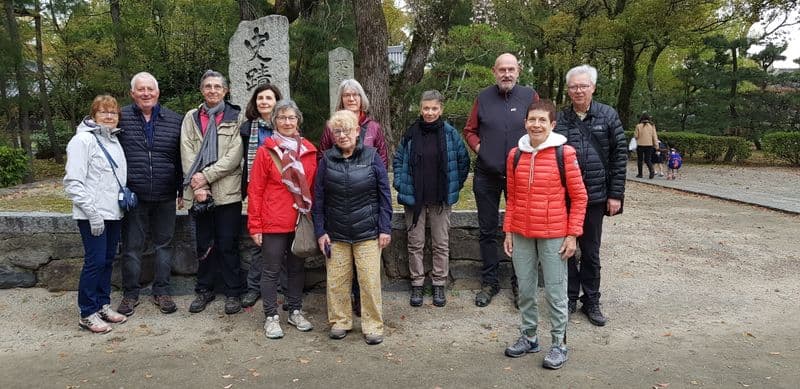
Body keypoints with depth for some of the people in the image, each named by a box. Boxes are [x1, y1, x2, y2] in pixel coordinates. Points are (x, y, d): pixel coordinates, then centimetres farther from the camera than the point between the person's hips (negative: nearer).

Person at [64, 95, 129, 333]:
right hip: (93, 215, -7)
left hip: (114, 213, 7)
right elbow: (73, 182, -15)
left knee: (108, 260, 12)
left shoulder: (114, 140, 14)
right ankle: (87, 314, 6)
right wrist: (92, 212, -18)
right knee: (95, 261, -6)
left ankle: (103, 305, 24)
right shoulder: (83, 140, -9)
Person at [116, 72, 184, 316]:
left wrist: (182, 191, 6)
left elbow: (181, 158, 8)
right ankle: (130, 293, 21)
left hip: (165, 197, 1)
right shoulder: (121, 118, 1)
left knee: (164, 244, 10)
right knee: (132, 246, 7)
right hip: (133, 195, -1)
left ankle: (161, 291, 22)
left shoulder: (174, 120, 5)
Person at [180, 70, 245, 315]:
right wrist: (197, 185, -9)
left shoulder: (235, 118, 2)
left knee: (228, 245, 2)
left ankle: (233, 293, 14)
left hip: (227, 191, -3)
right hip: (200, 193, 3)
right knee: (204, 244, 12)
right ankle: (204, 290, 25)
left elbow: (234, 156, -8)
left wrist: (206, 176, -13)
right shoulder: (191, 118, 12)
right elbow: (187, 154, 3)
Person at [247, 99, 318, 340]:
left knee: (297, 267, 15)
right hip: (274, 222, -4)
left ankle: (295, 311, 30)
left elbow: (313, 187, 10)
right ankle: (271, 316, 19)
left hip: (300, 222, 4)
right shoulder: (265, 151, -6)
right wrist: (255, 226, -8)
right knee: (271, 270, 7)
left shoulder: (309, 151, 4)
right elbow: (255, 190, -6)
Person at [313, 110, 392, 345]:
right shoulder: (327, 160, 2)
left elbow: (384, 195, 0)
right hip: (335, 234, 2)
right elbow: (318, 198, 6)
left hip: (367, 233, -2)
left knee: (370, 281, 1)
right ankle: (340, 321, 25)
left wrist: (385, 228, -3)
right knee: (336, 281, 7)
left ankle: (373, 326, 15)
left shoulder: (371, 157, -2)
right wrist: (320, 231, 2)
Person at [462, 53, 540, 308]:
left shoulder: (529, 96, 0)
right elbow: (469, 130, 13)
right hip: (486, 175, 2)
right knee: (488, 230, 9)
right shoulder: (483, 98, 4)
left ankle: (520, 283, 21)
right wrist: (478, 147, -3)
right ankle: (490, 281, 22)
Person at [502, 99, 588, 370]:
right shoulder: (515, 155, 4)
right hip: (521, 235, 4)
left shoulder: (564, 153, -8)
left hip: (553, 235, -4)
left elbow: (579, 197, -4)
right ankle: (529, 336, 30)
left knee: (555, 291, 5)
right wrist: (508, 231, 8)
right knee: (525, 289, 14)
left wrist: (572, 235, -7)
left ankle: (559, 343, 21)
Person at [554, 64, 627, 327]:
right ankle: (569, 299, 23)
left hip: (595, 196, 0)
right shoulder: (559, 119, 3)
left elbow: (619, 155, 1)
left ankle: (591, 301, 24)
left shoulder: (608, 116, 2)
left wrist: (615, 194, -4)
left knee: (591, 251, 10)